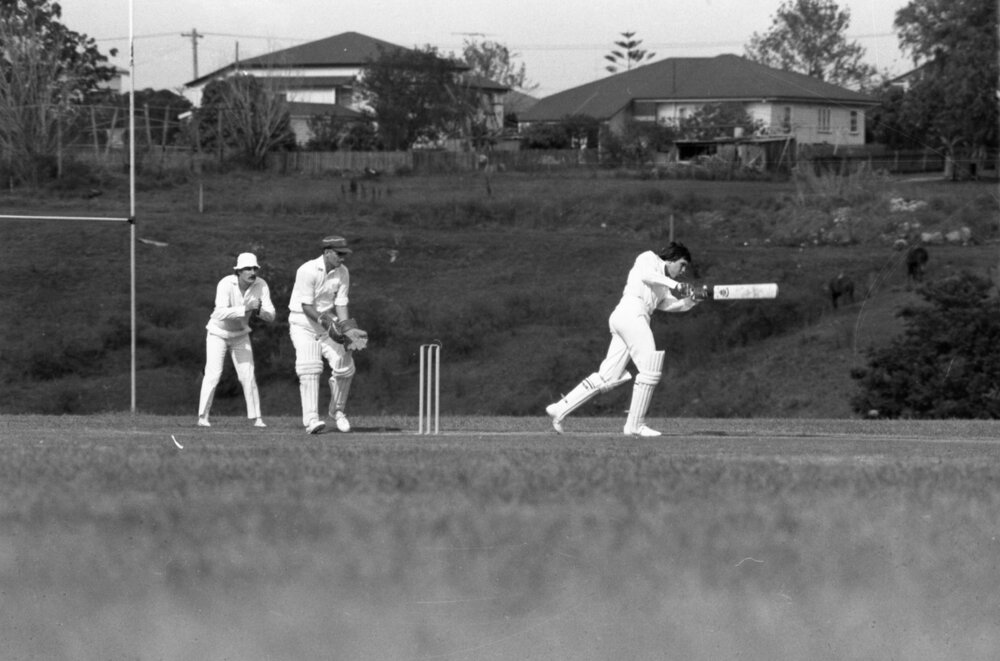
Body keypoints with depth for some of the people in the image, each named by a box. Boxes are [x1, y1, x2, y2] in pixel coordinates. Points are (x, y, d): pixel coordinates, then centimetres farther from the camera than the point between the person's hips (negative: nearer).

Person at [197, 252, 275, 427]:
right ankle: (202, 417, -1)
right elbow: (221, 313, -41)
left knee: (248, 376, -2)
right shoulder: (226, 284, -28)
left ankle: (256, 418, 3)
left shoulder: (261, 286, -17)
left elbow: (270, 316, -20)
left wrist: (258, 310, -42)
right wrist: (246, 309, -49)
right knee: (213, 375, -10)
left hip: (240, 336, 3)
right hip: (218, 333, -3)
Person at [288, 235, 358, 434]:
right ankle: (311, 418, -27)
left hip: (328, 319, 5)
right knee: (310, 368, -20)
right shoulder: (308, 271, -21)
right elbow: (307, 306, -22)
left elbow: (341, 305, -5)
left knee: (344, 365, -5)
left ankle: (337, 410, 18)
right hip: (303, 322, -5)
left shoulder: (342, 273, -4)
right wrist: (323, 319, -36)